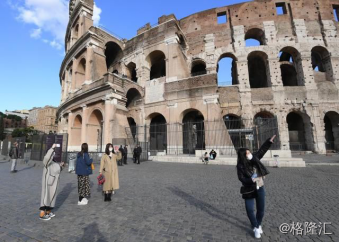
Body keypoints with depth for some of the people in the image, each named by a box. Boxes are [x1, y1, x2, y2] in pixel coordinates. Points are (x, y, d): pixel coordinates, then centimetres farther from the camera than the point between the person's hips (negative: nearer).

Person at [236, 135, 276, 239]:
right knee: (249, 210, -1)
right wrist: (251, 180, -36)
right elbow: (241, 178, -20)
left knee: (261, 209, 12)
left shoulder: (254, 158, -6)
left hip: (260, 188, 4)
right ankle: (256, 228, 23)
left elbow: (262, 150, 2)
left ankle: (258, 225, 38)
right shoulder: (240, 166, -17)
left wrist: (269, 141, -2)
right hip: (249, 189, -3)